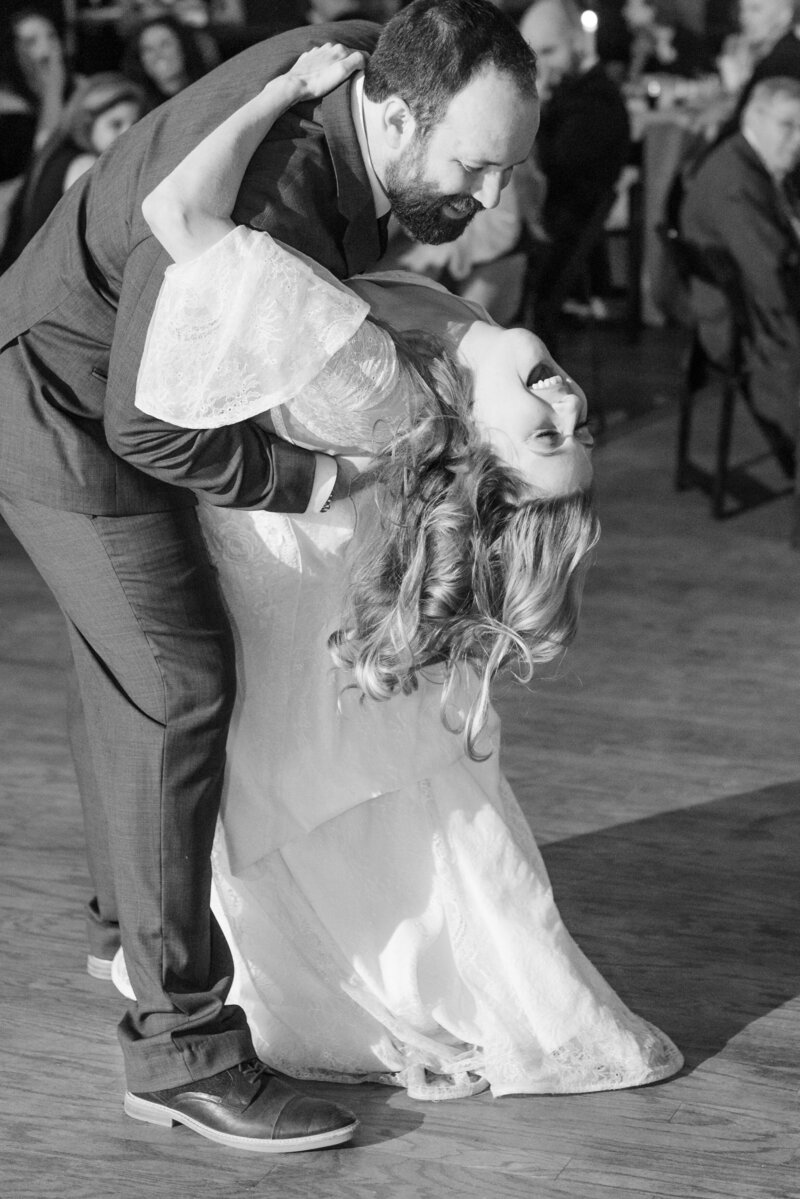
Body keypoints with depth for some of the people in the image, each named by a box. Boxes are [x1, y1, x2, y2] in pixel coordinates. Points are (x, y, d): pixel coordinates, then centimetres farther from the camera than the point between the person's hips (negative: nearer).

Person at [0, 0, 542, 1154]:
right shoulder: (260, 205, -36)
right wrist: (306, 482, -19)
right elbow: (147, 427, -29)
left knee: (129, 657, 22)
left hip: (118, 379, 10)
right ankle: (187, 1036, -8)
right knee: (177, 685, -14)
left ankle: (130, 916, 42)